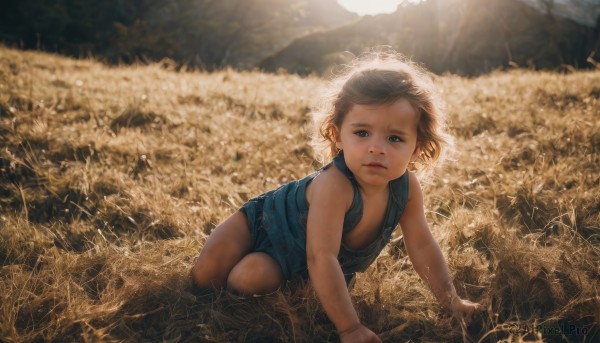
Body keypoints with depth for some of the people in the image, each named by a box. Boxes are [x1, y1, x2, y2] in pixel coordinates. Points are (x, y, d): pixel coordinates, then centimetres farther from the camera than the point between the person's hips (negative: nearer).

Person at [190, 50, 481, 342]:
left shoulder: (407, 187, -22)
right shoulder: (334, 185, -43)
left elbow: (422, 246, -8)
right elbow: (321, 259, -44)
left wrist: (451, 300, -6)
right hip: (267, 222, -4)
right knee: (206, 274, -19)